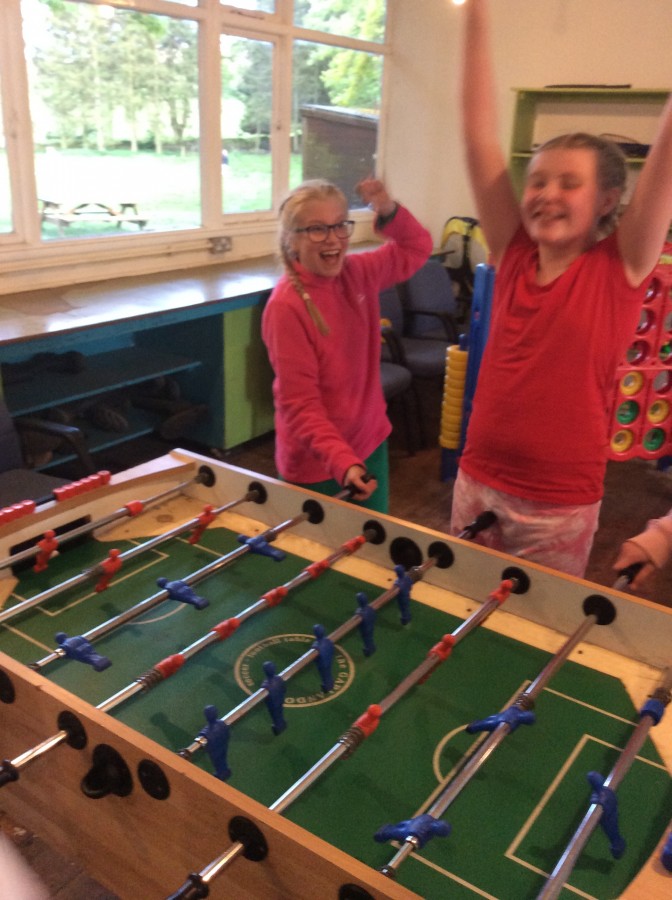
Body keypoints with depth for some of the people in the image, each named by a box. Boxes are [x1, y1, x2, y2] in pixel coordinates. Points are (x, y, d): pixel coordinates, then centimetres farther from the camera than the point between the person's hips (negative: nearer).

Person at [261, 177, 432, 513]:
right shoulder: (286, 307, -22)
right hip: (316, 465, -6)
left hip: (370, 443, 6)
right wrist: (342, 461, -33)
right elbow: (299, 405, -23)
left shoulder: (358, 273, -2)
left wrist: (388, 212, -7)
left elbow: (416, 249, 13)